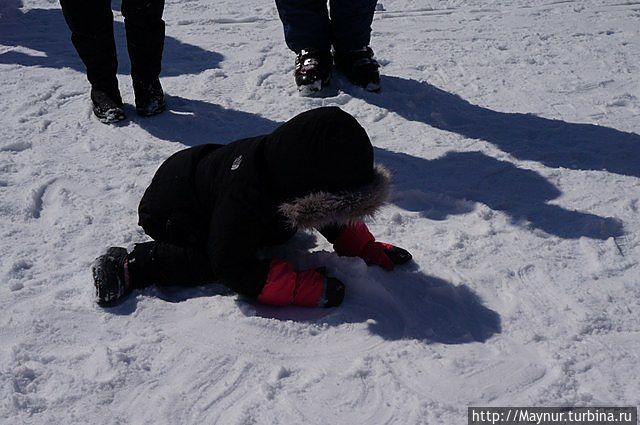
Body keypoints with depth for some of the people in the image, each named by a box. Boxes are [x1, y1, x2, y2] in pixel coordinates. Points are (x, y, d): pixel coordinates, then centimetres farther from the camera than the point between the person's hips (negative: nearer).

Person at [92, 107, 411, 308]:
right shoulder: (246, 198, -45)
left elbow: (336, 222, -1)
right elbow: (232, 266, -40)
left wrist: (368, 250, -11)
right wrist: (305, 289, -44)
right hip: (168, 209, -8)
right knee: (207, 265, -27)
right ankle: (128, 266, -15)